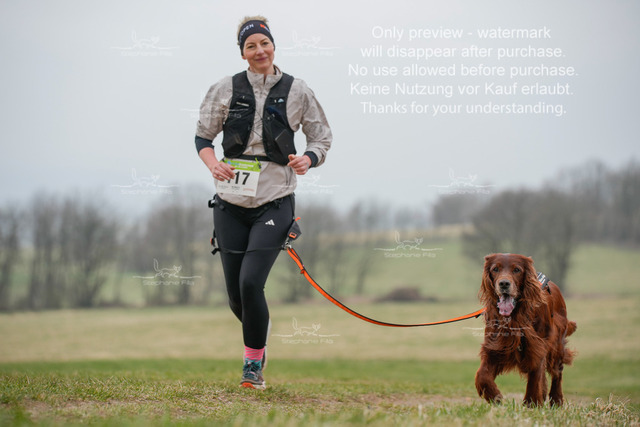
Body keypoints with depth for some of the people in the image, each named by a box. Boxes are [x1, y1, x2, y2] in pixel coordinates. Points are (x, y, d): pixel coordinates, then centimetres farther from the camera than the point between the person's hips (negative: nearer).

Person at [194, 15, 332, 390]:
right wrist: (213, 163, -10)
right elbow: (202, 136, 11)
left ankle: (254, 365, 0)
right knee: (236, 297, 5)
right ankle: (260, 334, 39)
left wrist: (308, 159, -13)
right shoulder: (227, 89, 4)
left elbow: (322, 139, 9)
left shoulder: (297, 91, 2)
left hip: (275, 201, -2)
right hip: (232, 202, 2)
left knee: (251, 282, -18)